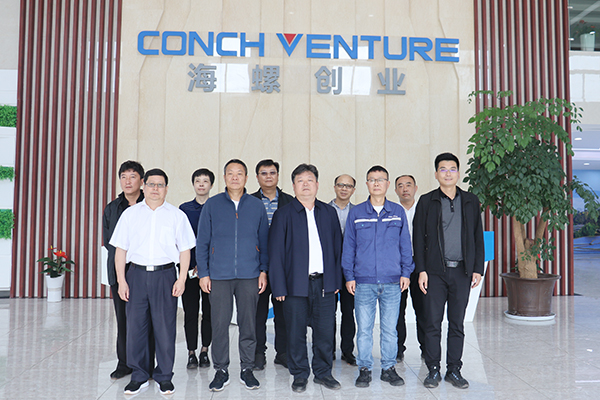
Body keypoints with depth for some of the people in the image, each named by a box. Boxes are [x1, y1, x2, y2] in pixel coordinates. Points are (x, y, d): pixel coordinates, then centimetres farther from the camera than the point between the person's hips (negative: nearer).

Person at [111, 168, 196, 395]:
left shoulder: (177, 215, 6)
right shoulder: (130, 214, 10)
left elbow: (184, 250, 5)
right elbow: (121, 249, 8)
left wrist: (182, 279, -4)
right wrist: (121, 280, 1)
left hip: (165, 275, -1)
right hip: (137, 274, 1)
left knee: (165, 327, 2)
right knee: (135, 325, 4)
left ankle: (164, 377, 16)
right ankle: (139, 376, 19)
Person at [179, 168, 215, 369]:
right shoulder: (184, 208, 9)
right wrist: (186, 265, -4)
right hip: (189, 268, 1)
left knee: (209, 311, 4)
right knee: (190, 311, 3)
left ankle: (204, 351, 17)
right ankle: (191, 353, 12)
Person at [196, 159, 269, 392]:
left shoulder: (257, 206, 7)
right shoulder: (212, 205, 5)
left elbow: (264, 241, 10)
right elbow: (202, 241, 6)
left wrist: (264, 270, 3)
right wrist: (203, 273, 0)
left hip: (249, 276, 1)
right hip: (219, 276, 0)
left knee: (248, 323, 6)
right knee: (219, 324, 2)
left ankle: (247, 369, 20)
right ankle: (221, 371, 17)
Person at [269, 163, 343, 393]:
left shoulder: (329, 213, 10)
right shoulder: (283, 215, 1)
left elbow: (337, 248, 13)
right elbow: (275, 253, -1)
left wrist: (337, 280, 7)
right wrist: (279, 287, -6)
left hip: (324, 283, 2)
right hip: (296, 284, -2)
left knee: (325, 331, 7)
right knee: (296, 333, 6)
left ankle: (323, 373, 26)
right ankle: (300, 375, 24)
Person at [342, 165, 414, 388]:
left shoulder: (398, 212, 7)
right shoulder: (356, 213, 4)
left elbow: (405, 245, 10)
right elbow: (348, 247, 6)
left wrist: (406, 272, 4)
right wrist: (349, 276, 2)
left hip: (392, 282, 1)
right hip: (363, 282, -1)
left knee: (390, 328, 8)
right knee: (364, 329, 4)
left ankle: (388, 368, 22)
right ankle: (364, 369, 17)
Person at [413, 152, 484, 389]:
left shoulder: (470, 201, 10)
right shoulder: (426, 201, 3)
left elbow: (478, 237, 10)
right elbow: (419, 238, 1)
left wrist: (477, 269, 3)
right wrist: (421, 270, -6)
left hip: (462, 271, 2)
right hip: (435, 271, -2)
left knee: (457, 323, 8)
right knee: (433, 323, 1)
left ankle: (454, 370, 19)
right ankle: (433, 370, 14)